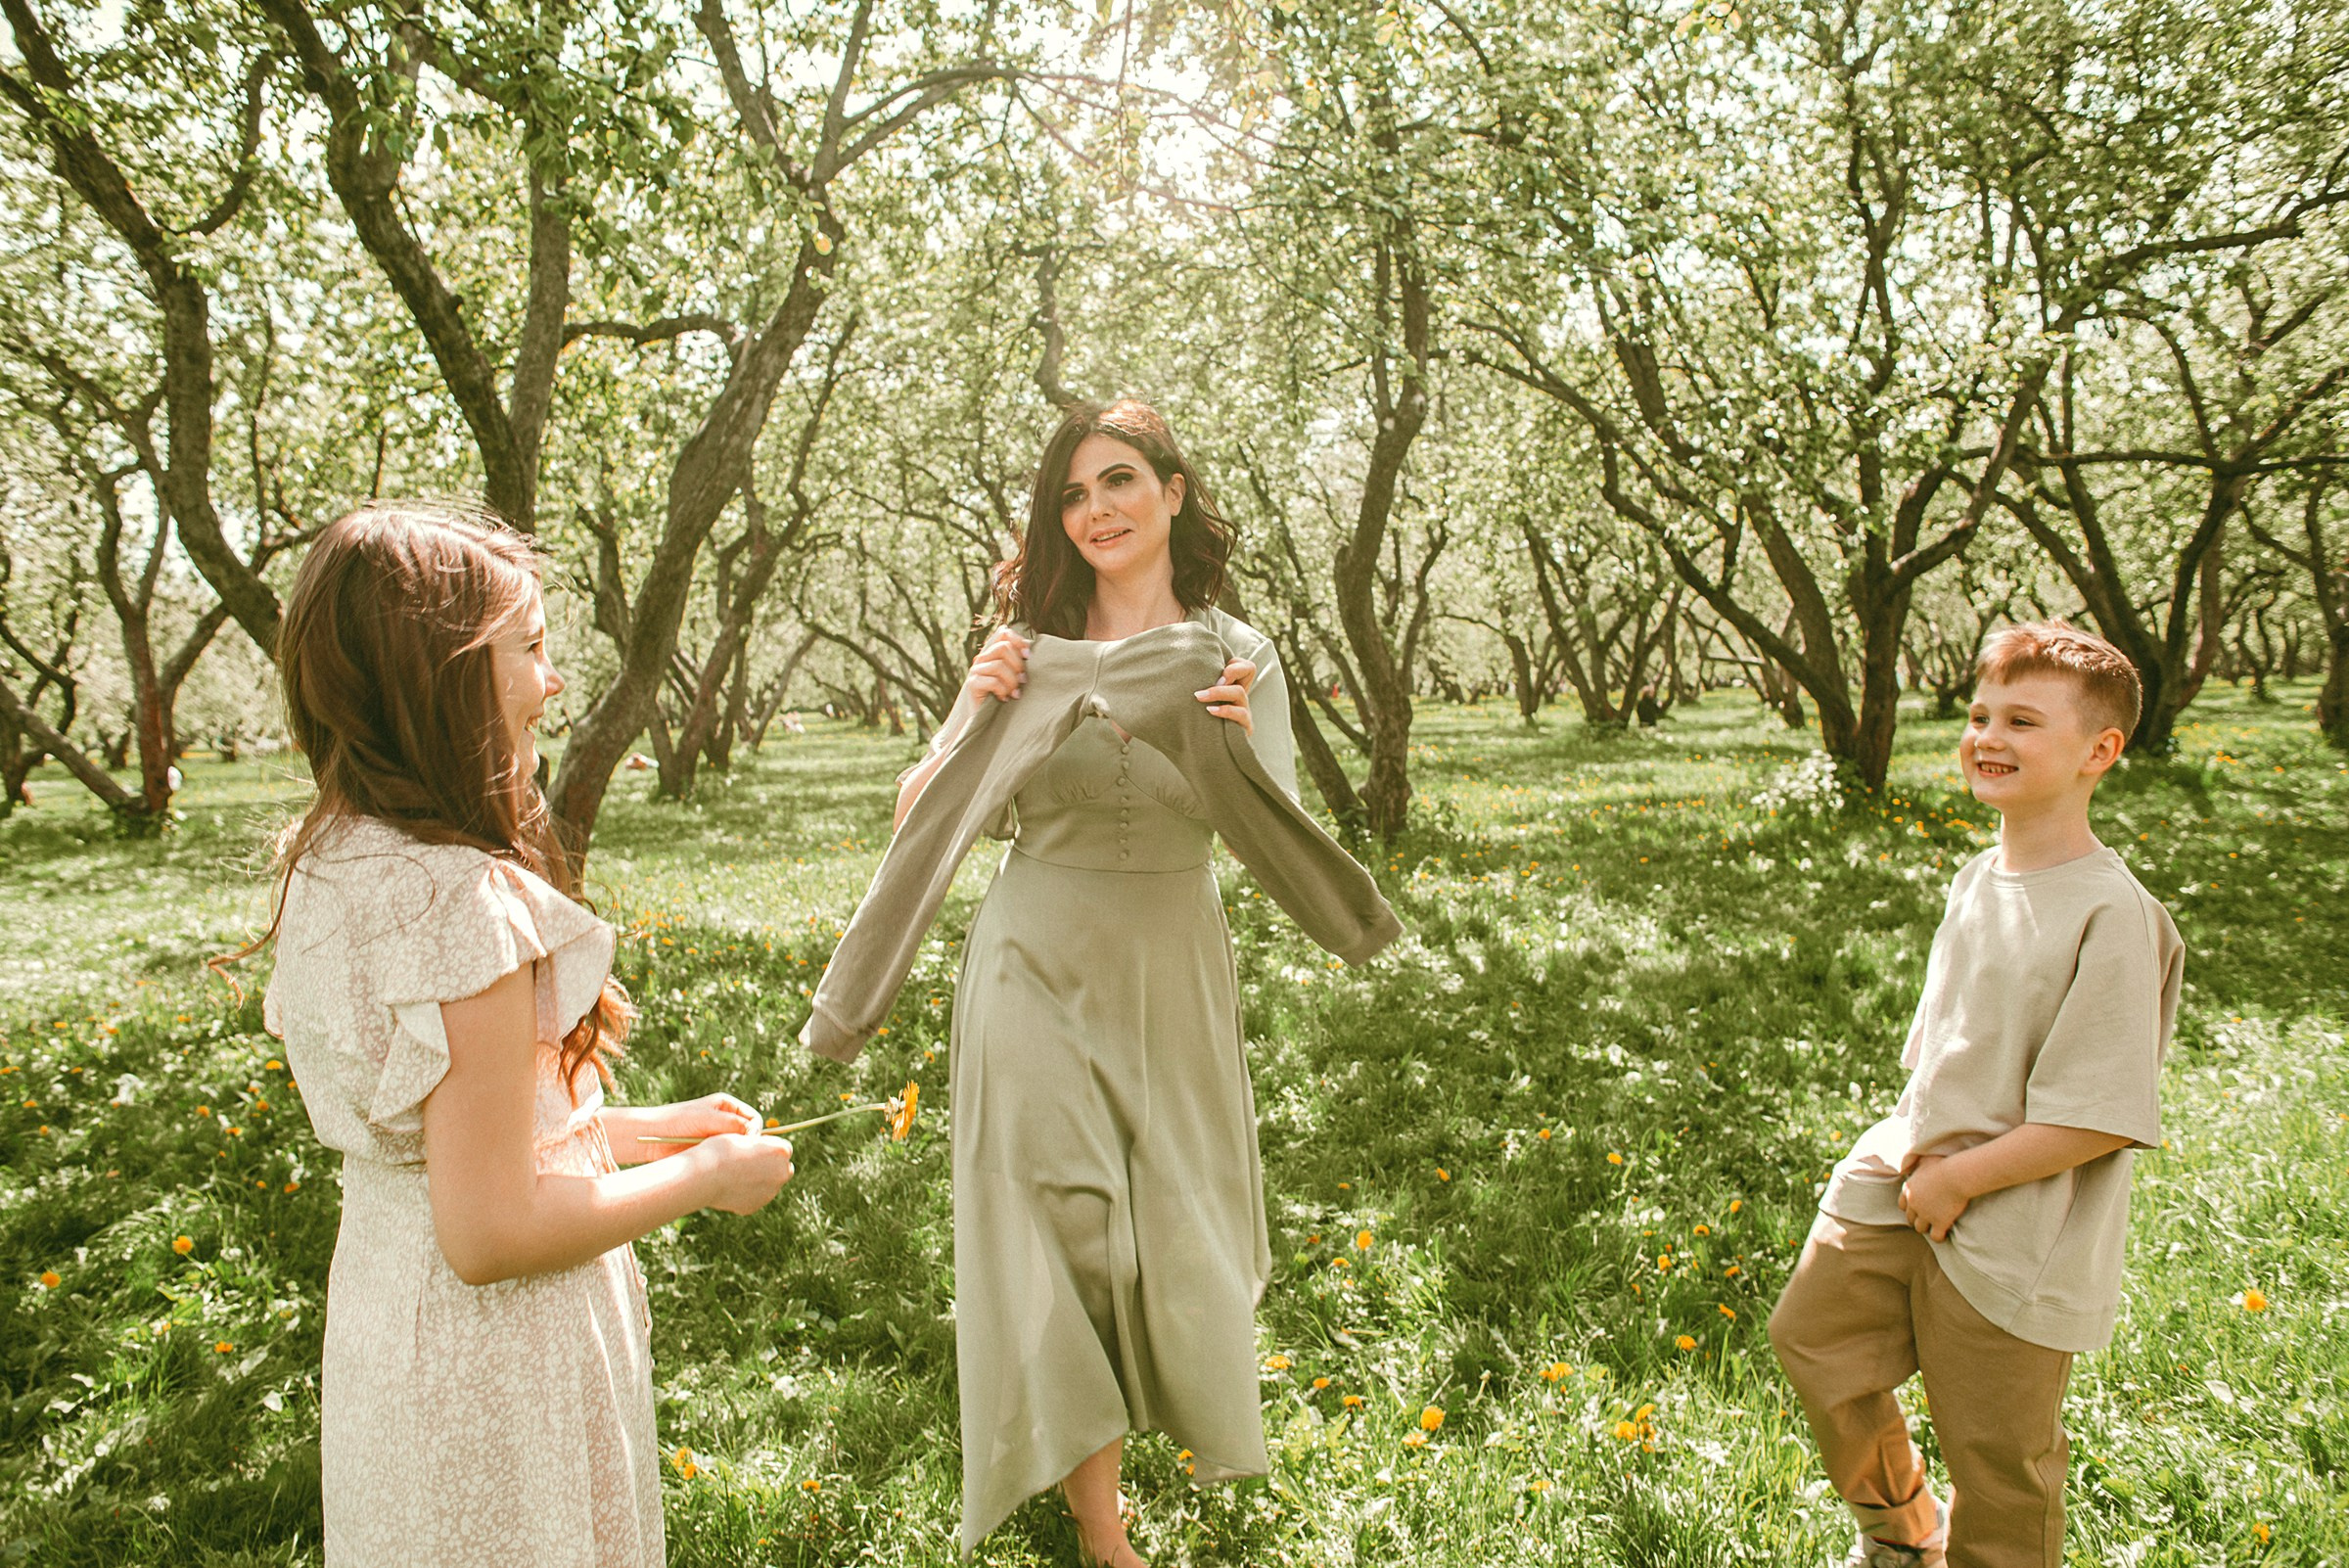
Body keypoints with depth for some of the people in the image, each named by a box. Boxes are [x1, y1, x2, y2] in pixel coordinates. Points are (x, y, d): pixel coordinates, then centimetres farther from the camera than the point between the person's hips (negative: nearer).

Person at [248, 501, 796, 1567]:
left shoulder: (333, 861, 1)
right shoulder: (463, 901, -28)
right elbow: (491, 1231, -26)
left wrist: (640, 1127, 10)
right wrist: (703, 1177, -13)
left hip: (387, 1312, 9)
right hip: (496, 1359, -9)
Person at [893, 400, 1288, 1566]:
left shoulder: (1235, 655, -2)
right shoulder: (1028, 646, -2)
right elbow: (917, 821, -4)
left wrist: (1239, 747, -29)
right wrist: (973, 719, -23)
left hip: (1170, 978, 1)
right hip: (1037, 974, -1)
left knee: (1176, 1228, 16)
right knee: (1065, 1237, 1)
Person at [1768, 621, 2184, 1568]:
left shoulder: (2112, 914, -20)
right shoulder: (1975, 879, 4)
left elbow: (2100, 1118, -22)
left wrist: (1958, 1179, -16)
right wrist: (1918, 1151, 2)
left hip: (2011, 1234, -7)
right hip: (1904, 1180, 7)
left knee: (1995, 1454, 8)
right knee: (1811, 1330, 15)